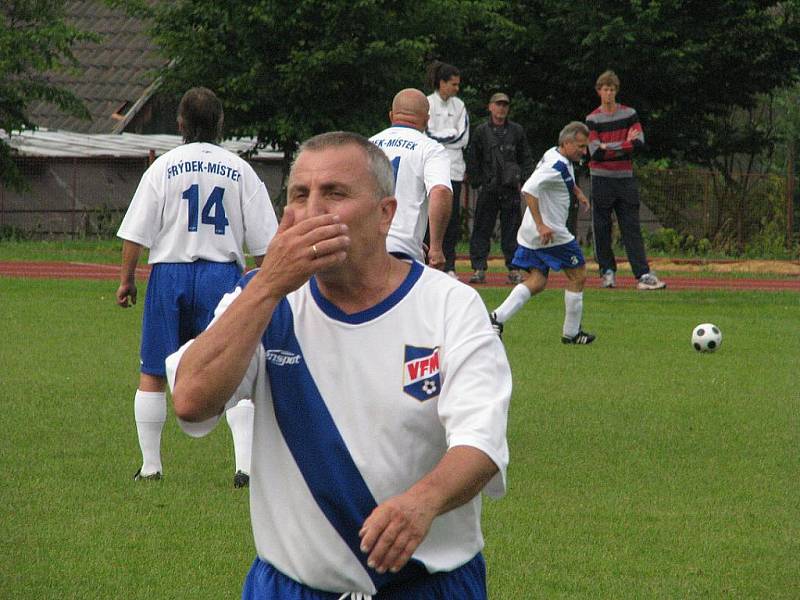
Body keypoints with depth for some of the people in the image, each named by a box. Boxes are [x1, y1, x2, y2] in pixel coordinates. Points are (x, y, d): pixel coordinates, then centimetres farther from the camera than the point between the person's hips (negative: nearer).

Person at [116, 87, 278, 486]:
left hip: (170, 274, 0)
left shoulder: (163, 167, 0)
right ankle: (246, 463, -14)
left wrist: (126, 279, 5)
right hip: (222, 274, 0)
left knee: (152, 374, 9)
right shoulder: (239, 170, 2)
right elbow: (263, 239, 3)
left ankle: (150, 465, 11)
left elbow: (137, 232, -3)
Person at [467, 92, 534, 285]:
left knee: (511, 229, 3)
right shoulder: (481, 131, 7)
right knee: (482, 229, -2)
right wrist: (476, 181, 0)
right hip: (488, 188, -1)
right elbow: (473, 159, 8)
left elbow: (526, 158, 14)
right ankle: (479, 268, 1)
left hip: (511, 189, 1)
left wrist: (523, 179, 3)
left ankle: (514, 269, 7)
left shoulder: (516, 130, 10)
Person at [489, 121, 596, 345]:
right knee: (577, 276, 5)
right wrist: (541, 225, -32)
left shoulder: (555, 155, 10)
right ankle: (571, 333, 13)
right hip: (550, 233, -10)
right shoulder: (557, 166, -21)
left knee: (537, 282, 10)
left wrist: (577, 192, 30)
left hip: (531, 233, 10)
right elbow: (528, 190, -32)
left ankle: (498, 317, -6)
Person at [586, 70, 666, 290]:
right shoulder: (593, 119, -1)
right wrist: (625, 144, -11)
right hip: (602, 179, -1)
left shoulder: (629, 114, 5)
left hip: (626, 178, 1)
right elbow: (595, 152, -12)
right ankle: (608, 272, 13)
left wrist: (610, 148, -15)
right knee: (602, 229, 2)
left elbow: (639, 142, -8)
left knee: (632, 229, -3)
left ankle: (643, 275, -10)